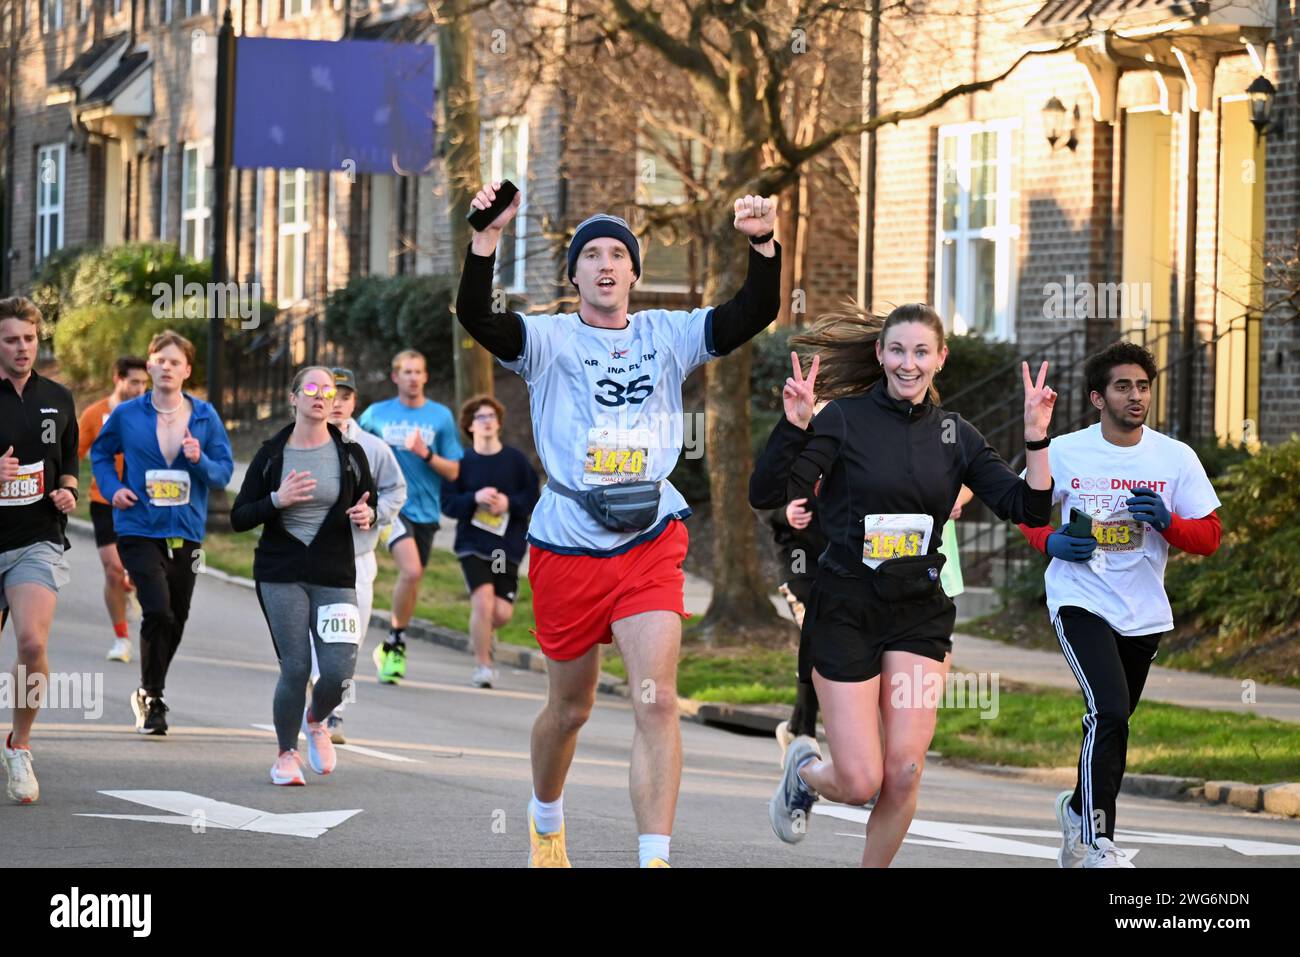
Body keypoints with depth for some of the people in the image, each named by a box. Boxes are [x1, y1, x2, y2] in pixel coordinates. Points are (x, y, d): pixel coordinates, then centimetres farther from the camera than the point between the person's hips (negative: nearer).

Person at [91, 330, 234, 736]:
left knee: (177, 618, 12)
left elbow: (225, 471, 3)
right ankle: (152, 697, -4)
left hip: (186, 532, 3)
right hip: (139, 530, -3)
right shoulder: (127, 415, -1)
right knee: (158, 611, -19)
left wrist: (200, 460, -17)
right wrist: (112, 488, -2)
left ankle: (149, 693, 34)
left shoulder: (205, 416, 2)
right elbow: (100, 453, 15)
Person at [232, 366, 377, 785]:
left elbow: (369, 507, 15)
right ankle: (286, 753, 14)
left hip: (335, 575, 1)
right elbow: (238, 518, 1)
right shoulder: (271, 455, 2)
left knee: (339, 671, -10)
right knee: (295, 668, -9)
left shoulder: (350, 453, 4)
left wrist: (366, 515, -10)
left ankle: (315, 720, 25)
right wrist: (277, 500, -16)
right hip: (280, 575, -1)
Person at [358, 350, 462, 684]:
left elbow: (453, 471, 2)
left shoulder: (440, 416, 3)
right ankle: (396, 641, -6)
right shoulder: (377, 414, 4)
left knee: (412, 578, 9)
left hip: (425, 509, 3)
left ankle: (393, 647, 28)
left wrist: (425, 453, -14)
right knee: (411, 570, -22)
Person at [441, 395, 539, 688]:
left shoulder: (516, 460, 4)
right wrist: (475, 498, -17)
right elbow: (448, 504, -1)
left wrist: (509, 503, -13)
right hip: (472, 544, -2)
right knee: (483, 601, -17)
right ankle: (482, 666, 0)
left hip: (507, 546, 2)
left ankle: (482, 630, 32)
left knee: (502, 612, -5)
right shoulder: (463, 461, 1)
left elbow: (533, 499, 5)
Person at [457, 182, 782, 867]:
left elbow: (753, 314, -3)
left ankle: (654, 860, -16)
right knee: (570, 707, 14)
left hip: (650, 543, 1)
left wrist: (763, 244, -21)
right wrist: (487, 238, -34)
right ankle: (545, 820, 43)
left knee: (656, 701, -15)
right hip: (567, 547, -1)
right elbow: (476, 318, -19)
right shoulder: (547, 340, 0)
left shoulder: (667, 336, 7)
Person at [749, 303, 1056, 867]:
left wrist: (1036, 439, -14)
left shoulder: (956, 436, 6)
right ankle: (804, 770, 31)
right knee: (860, 783, -6)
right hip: (846, 609, -3)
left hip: (920, 613, 3)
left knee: (903, 773, -10)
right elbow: (767, 496, -16)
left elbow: (1028, 509, -1)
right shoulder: (845, 419, -7)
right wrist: (794, 424, -30)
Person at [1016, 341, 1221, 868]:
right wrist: (1049, 542, -8)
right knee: (1109, 712, -20)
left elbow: (1209, 537, 1)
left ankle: (1079, 808, 40)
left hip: (1144, 613, 4)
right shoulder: (1064, 453, -4)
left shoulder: (1176, 458, 0)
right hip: (1080, 601, -4)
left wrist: (1166, 522, -19)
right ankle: (1096, 842, -16)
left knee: (1111, 723, 14)